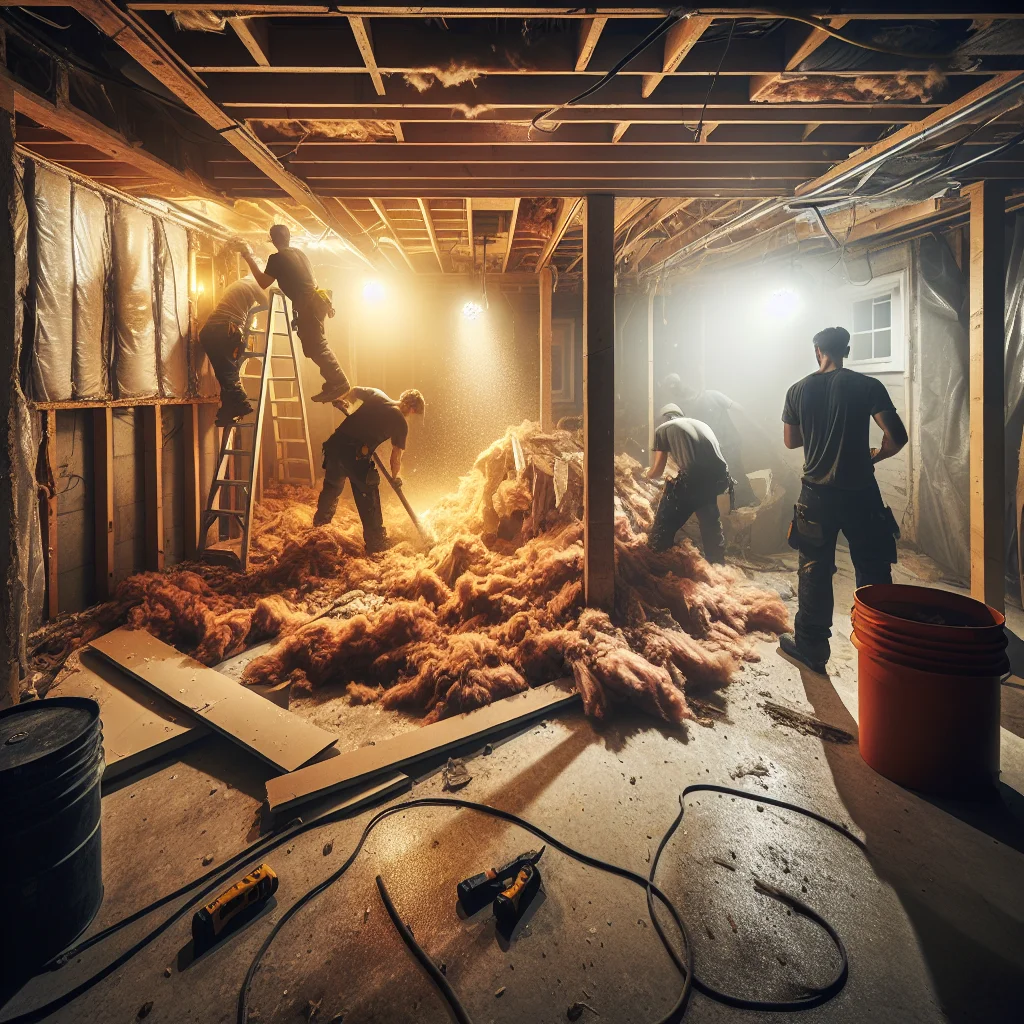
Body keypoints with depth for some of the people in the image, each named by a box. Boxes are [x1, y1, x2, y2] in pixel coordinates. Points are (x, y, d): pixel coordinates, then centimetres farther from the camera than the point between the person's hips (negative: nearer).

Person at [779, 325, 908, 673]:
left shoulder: (798, 391, 2)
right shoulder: (867, 386, -5)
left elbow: (790, 440, 12)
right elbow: (897, 437, -10)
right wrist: (875, 455, 9)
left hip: (817, 494, 1)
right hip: (860, 493, -1)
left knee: (814, 573, 11)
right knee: (873, 573, 10)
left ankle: (810, 646, 19)